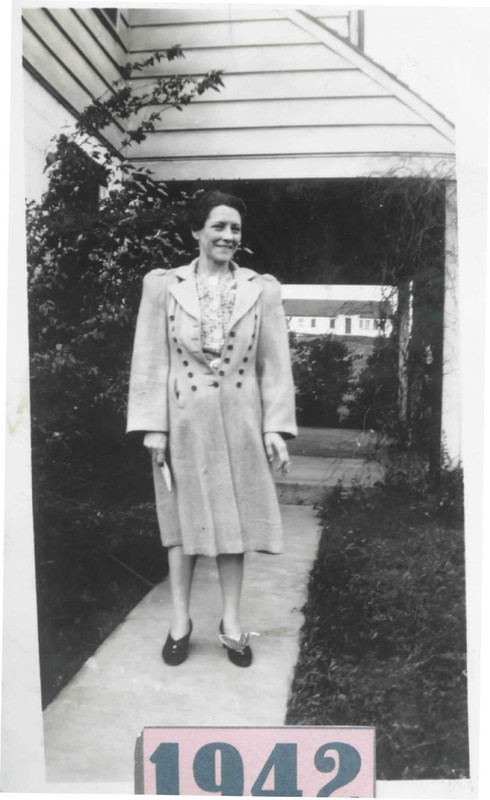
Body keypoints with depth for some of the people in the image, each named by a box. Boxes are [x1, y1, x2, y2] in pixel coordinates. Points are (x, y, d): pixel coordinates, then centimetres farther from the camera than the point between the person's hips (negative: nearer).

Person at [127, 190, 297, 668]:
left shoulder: (262, 289, 2)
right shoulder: (162, 286, -1)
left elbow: (275, 363, 1)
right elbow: (150, 360, -2)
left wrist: (276, 425, -5)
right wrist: (153, 425, -7)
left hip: (239, 421, 1)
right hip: (183, 420, -1)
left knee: (234, 520, 9)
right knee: (184, 520, 10)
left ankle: (231, 623, 24)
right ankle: (180, 621, 25)